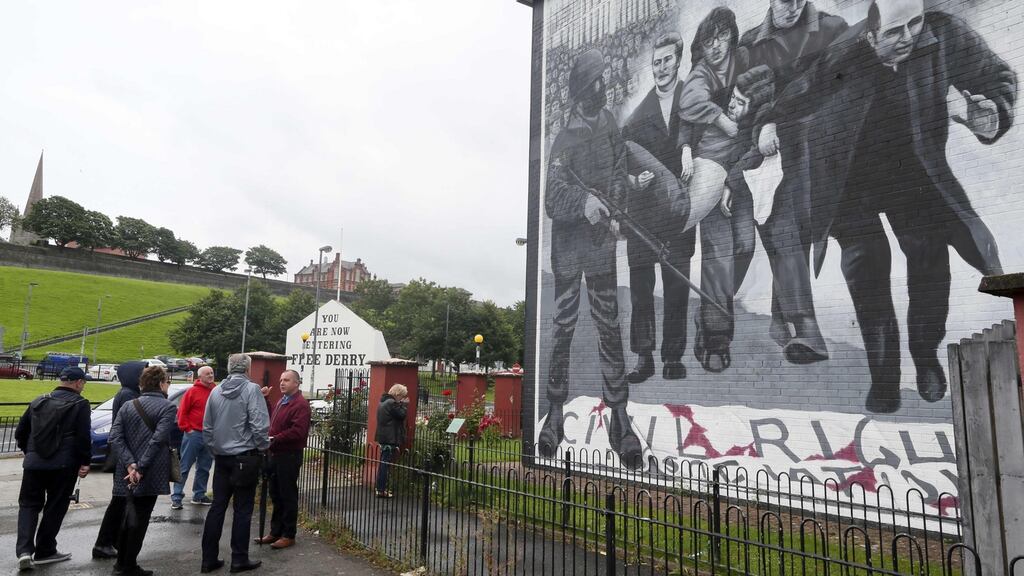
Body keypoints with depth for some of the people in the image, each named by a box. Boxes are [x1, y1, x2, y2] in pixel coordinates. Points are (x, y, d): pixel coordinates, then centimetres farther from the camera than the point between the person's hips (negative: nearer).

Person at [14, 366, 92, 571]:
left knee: (29, 504, 14)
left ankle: (25, 549, 0)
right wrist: (85, 462, -4)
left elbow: (20, 433, 17)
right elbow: (83, 437, -13)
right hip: (63, 465, -4)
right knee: (55, 507, 8)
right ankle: (44, 551, 16)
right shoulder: (79, 404, -7)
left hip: (34, 463, 4)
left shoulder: (39, 401, 11)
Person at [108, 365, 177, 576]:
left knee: (131, 513, 23)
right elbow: (158, 440, -21)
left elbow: (115, 437, -3)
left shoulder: (127, 406, 7)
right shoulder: (167, 407, -10)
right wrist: (140, 468, -17)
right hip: (151, 473, -6)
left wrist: (130, 464, -9)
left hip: (129, 472, 6)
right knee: (140, 517, 6)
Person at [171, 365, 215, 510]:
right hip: (194, 434, -5)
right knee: (184, 467, 0)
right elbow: (182, 412, -5)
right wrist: (187, 429, -8)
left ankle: (199, 495, 23)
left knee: (204, 468, 13)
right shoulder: (192, 391, -5)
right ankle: (176, 497, 6)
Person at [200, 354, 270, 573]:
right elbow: (259, 425, -18)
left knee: (217, 507, 12)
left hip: (222, 458, 6)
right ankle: (239, 559, 11)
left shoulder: (216, 391, 6)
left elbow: (207, 427, 11)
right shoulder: (251, 389, -13)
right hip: (245, 458, -5)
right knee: (242, 509, 3)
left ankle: (209, 559, 17)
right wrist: (262, 448, -3)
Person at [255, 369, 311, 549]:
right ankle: (275, 531, 29)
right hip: (276, 454, 9)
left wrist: (275, 439, -21)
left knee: (288, 496, 0)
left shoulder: (300, 404, -16)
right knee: (276, 495, 17)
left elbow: (298, 431, -24)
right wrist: (265, 399, 20)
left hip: (289, 456, -9)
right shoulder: (282, 401, 17)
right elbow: (272, 418, 28)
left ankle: (289, 535, 11)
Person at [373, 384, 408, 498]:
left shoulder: (383, 402, 16)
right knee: (386, 464, -5)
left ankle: (381, 488, 24)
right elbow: (402, 414, -13)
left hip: (383, 437, 10)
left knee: (383, 463, 17)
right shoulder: (392, 403, -17)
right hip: (390, 438, -10)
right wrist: (405, 404, -4)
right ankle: (381, 490, -1)